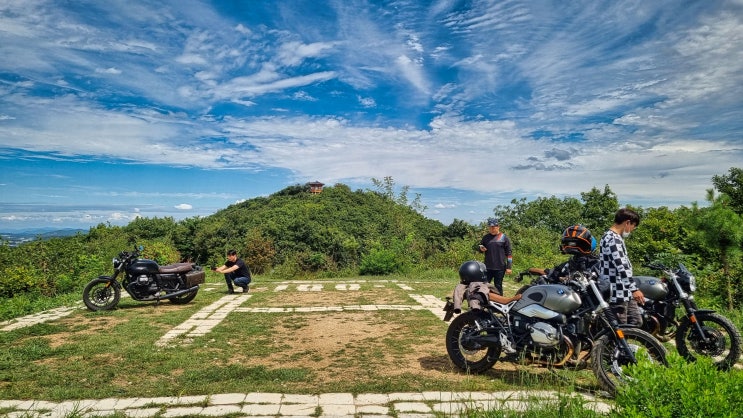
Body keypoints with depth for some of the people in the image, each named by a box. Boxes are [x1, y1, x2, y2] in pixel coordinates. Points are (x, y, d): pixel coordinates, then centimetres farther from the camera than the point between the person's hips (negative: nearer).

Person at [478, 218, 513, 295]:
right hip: (487, 267, 3)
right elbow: (480, 249, 18)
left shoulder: (504, 238, -1)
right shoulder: (486, 237, 8)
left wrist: (508, 267, -5)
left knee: (498, 287, 7)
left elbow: (509, 253, -1)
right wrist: (481, 249, -7)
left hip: (500, 268, -3)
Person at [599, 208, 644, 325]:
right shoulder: (612, 239, -18)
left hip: (625, 292, 11)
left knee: (636, 321, 15)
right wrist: (634, 289, -29)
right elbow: (621, 267, -26)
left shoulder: (615, 237, 17)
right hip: (616, 293, -11)